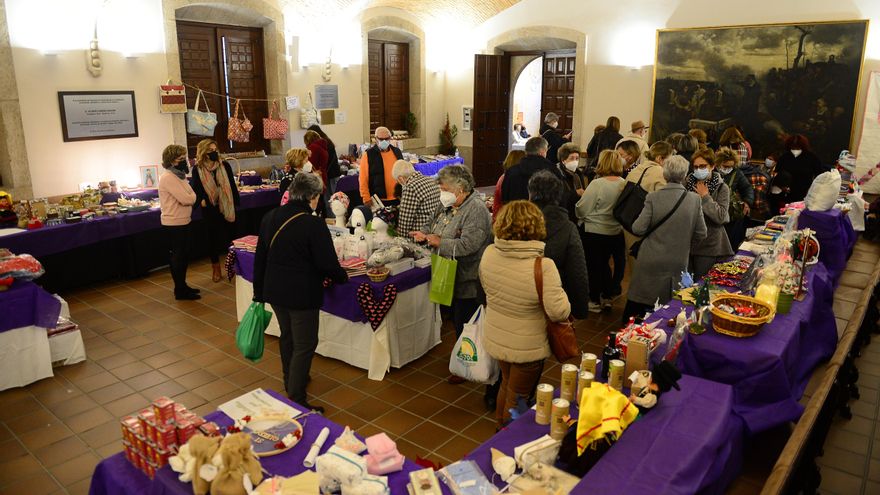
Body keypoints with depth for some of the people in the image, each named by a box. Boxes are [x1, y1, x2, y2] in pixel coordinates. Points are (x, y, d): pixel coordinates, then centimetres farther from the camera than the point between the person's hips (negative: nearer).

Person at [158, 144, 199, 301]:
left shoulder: (179, 176, 13)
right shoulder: (168, 178, -18)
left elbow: (191, 196, 10)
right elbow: (187, 199, -22)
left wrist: (189, 197, -9)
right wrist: (190, 196, -4)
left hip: (183, 222, 9)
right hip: (174, 224, -9)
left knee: (183, 255, 17)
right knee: (178, 256, -1)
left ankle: (182, 286, 28)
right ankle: (180, 291, 9)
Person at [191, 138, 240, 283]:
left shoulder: (224, 165, 0)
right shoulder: (198, 170, -2)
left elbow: (232, 186, 3)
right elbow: (196, 190, 2)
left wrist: (235, 204, 0)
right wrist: (201, 201, -14)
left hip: (227, 208, 0)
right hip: (210, 210, 0)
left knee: (229, 237, 3)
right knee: (213, 238, 9)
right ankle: (216, 269, 22)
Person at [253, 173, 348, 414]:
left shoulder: (270, 218, 2)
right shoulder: (313, 225, -20)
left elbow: (260, 257, 9)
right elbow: (328, 264, -18)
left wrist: (259, 292, 18)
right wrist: (342, 276, 4)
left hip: (274, 291, 8)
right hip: (302, 295, -7)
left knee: (287, 336, 25)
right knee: (304, 345, 4)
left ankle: (290, 382, 44)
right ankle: (296, 400, 9)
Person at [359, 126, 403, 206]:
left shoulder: (397, 152, 10)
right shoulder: (368, 154, -5)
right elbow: (363, 179, -7)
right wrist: (366, 199, -11)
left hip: (398, 198, 5)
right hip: (378, 200, -4)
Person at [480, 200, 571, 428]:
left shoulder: (489, 254, -13)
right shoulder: (543, 266, -30)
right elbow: (558, 311, -28)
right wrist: (561, 295, -8)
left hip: (495, 339, 5)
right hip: (526, 347, -5)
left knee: (507, 385, 30)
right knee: (517, 399, 17)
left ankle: (501, 428, 50)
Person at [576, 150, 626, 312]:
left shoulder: (597, 184, -21)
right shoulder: (624, 184, -6)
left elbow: (582, 210, -16)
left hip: (595, 233, -5)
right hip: (616, 232, 5)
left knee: (594, 266, 9)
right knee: (604, 263, 20)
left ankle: (595, 301, 19)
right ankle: (607, 296, 31)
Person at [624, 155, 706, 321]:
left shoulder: (653, 197, -13)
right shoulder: (695, 199, -7)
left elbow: (638, 229, -12)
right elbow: (701, 234, -2)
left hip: (650, 263, -2)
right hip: (679, 263, 2)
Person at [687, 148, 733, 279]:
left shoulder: (722, 188, -3)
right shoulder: (688, 184, 4)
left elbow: (721, 217, -16)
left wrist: (705, 196, -13)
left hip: (709, 245, -3)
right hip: (687, 242, 3)